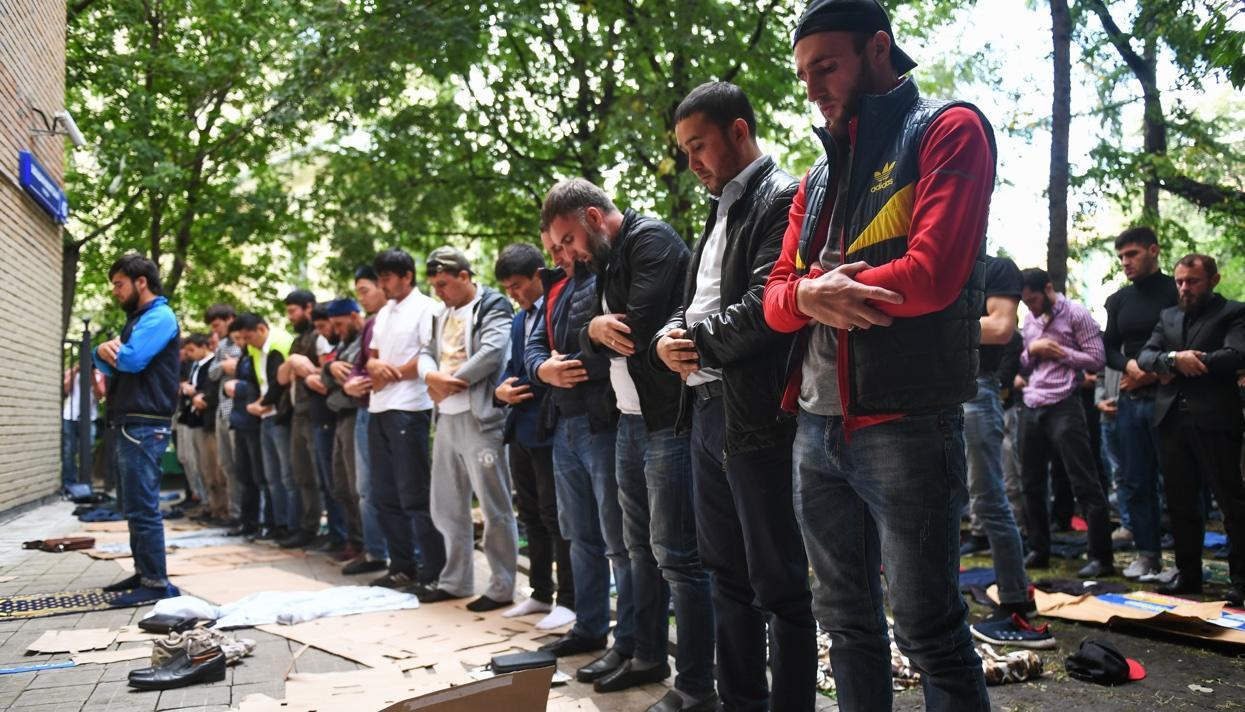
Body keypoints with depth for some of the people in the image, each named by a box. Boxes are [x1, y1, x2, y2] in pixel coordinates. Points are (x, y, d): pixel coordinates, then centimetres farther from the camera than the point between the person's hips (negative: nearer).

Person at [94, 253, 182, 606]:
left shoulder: (160, 317, -9)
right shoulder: (137, 319, 23)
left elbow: (131, 359, -22)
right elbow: (110, 364, 15)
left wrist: (111, 351, 0)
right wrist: (103, 351, -8)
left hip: (145, 426, -10)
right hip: (129, 425, 10)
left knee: (143, 507, -10)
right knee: (135, 506, 14)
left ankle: (157, 583, -7)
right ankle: (143, 572, 21)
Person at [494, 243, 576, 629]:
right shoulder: (519, 319, 17)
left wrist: (525, 385, -16)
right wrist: (501, 388, 0)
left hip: (549, 429, -9)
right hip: (520, 429, 9)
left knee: (555, 517, -2)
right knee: (532, 515, 16)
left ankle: (568, 599, 10)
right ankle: (540, 593, 27)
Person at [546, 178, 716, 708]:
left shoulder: (650, 240, -11)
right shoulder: (607, 262, 18)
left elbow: (639, 327, -23)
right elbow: (585, 339, 14)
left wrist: (604, 328, -2)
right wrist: (594, 331, -8)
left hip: (669, 420, -9)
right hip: (631, 420, 9)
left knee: (675, 552, -5)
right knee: (640, 546, 16)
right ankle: (648, 657, 30)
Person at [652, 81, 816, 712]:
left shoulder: (782, 199, -8)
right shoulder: (720, 210, 19)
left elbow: (764, 305, -20)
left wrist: (698, 342, -8)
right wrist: (667, 340, -1)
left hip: (756, 416, -9)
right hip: (707, 410, 9)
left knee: (778, 585, 0)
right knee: (727, 576, 16)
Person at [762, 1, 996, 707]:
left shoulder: (949, 130, -2)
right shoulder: (819, 177, 19)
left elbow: (930, 275, -17)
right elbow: (776, 297, 11)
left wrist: (822, 284, -6)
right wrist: (808, 295, -12)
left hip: (905, 427, -7)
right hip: (817, 429, 7)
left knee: (929, 631, 3)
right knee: (847, 620, 16)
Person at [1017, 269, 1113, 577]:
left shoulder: (1076, 315, -5)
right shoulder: (1030, 320, 15)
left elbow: (1096, 360, -9)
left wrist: (1059, 352, -12)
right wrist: (1031, 350, -2)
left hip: (1063, 407, -7)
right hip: (1032, 408, 7)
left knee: (1085, 483, -5)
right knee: (1032, 482, 11)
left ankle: (1102, 558, 0)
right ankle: (1039, 551, 23)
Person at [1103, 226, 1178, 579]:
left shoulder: (1177, 291, -1)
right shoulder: (1119, 300, 13)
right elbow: (1109, 348, 13)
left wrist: (1158, 371, -13)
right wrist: (1128, 365, -7)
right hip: (1130, 401, 5)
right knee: (1135, 481, 6)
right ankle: (1148, 553, 15)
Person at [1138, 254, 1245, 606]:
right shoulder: (1168, 316, 18)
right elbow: (1144, 356, 7)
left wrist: (1183, 365, -8)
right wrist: (1174, 358, -13)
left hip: (1214, 419, -5)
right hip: (1172, 419, 6)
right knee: (1180, 502, 10)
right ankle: (1188, 573, 19)